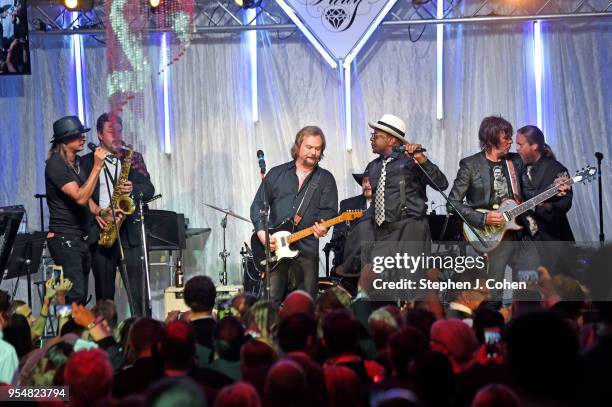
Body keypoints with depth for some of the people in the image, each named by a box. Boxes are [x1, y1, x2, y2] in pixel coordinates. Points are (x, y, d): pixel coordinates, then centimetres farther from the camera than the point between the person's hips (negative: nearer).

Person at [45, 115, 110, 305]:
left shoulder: (78, 162, 13)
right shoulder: (56, 164, -14)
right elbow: (79, 197, -23)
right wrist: (96, 167, -23)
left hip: (81, 238, 9)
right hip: (64, 238, -9)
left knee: (81, 297, 9)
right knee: (75, 296, -19)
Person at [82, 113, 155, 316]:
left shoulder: (133, 158, 12)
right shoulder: (87, 161, 7)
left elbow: (149, 189, 7)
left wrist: (133, 189, -14)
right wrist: (96, 214, -10)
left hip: (129, 231, 1)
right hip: (100, 231, 0)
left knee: (136, 290, -7)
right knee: (104, 292, 4)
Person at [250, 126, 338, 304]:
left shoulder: (325, 179, 9)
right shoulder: (277, 174, 11)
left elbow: (330, 210, 0)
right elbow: (258, 205, 10)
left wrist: (322, 227, -22)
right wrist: (262, 232, -5)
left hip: (306, 249, 0)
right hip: (274, 247, 0)